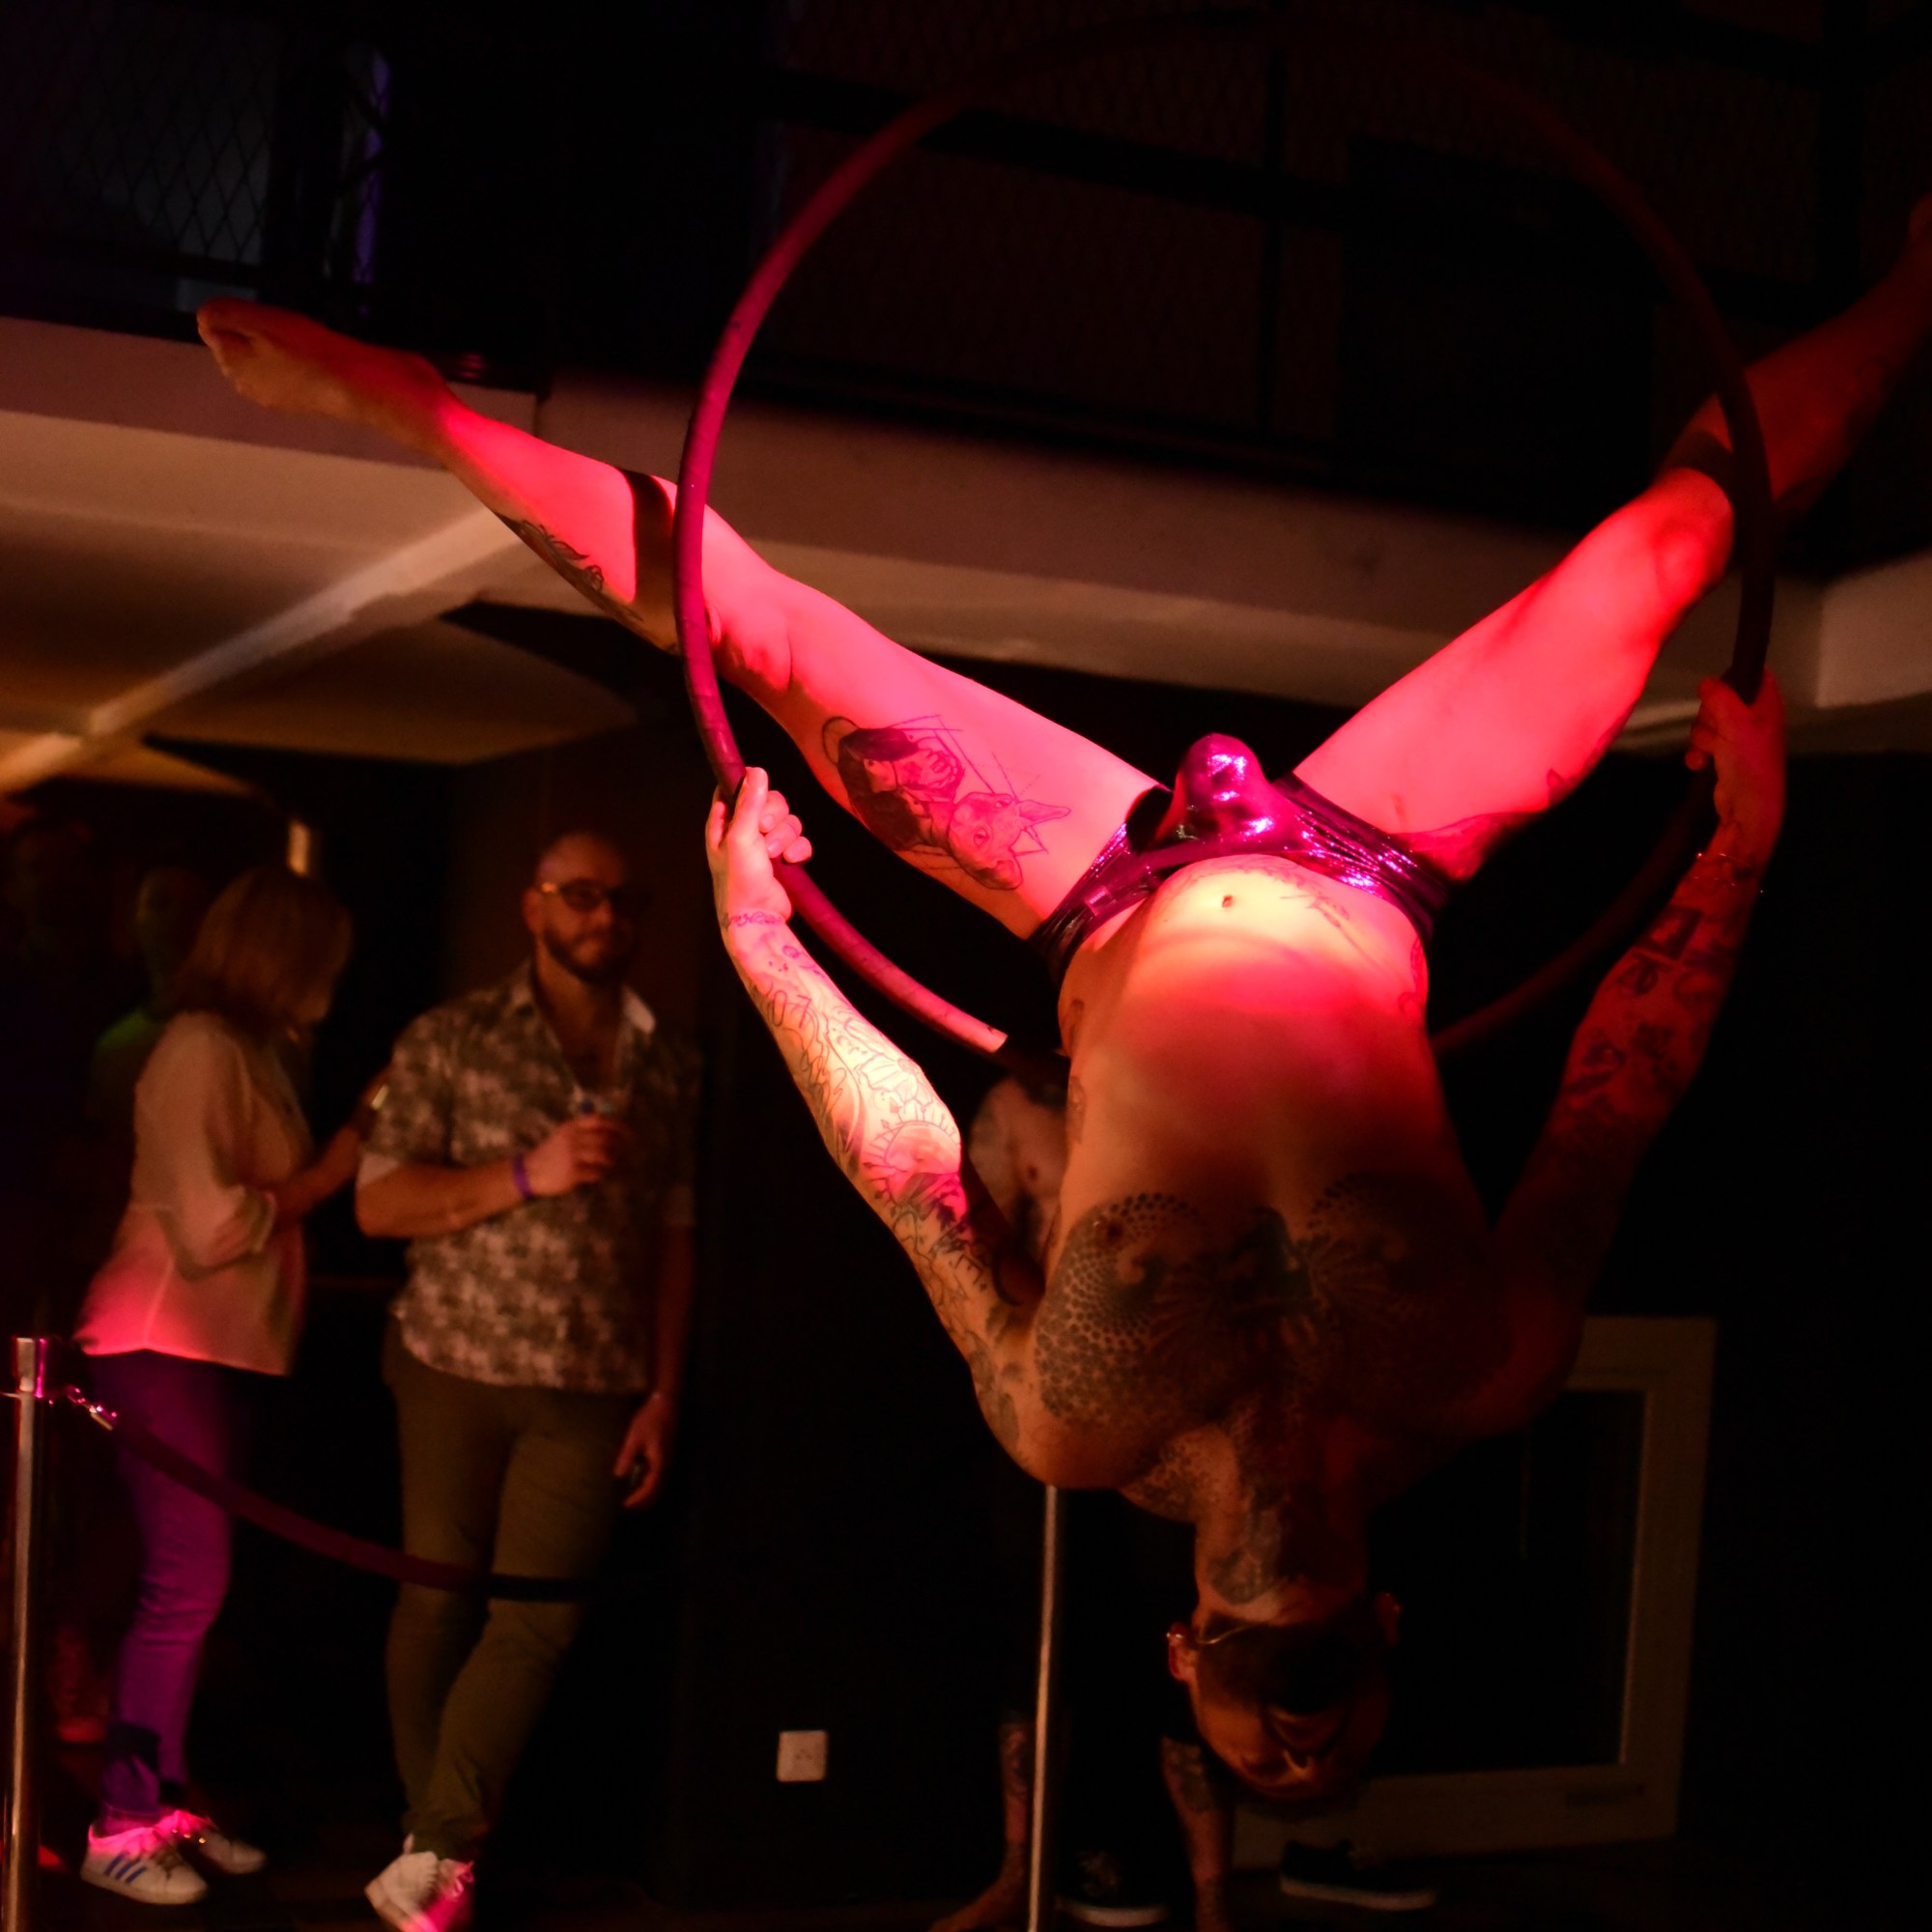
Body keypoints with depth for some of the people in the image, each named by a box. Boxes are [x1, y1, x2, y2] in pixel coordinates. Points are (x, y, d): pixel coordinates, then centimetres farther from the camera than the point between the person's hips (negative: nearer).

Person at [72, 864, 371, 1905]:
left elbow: (261, 1204, 11)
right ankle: (119, 1826, 2)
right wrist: (331, 1169, -10)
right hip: (165, 1345, -9)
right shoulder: (200, 1048, -13)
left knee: (192, 1581, 10)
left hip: (223, 1346, 9)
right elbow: (211, 1226, -18)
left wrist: (348, 1145, 3)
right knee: (186, 1580, -8)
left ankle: (164, 1801, 18)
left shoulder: (254, 1052, 15)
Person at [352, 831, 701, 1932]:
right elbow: (378, 1203, -4)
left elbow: (675, 1236, 9)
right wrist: (525, 1174, -16)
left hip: (594, 1389, 1)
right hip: (457, 1366, -1)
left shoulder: (671, 1063, 8)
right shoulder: (454, 1039, 1)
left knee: (538, 1619, -5)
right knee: (438, 1602, 7)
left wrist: (664, 1391, 4)